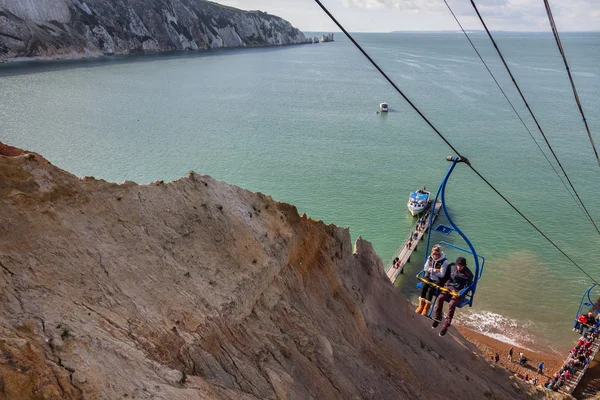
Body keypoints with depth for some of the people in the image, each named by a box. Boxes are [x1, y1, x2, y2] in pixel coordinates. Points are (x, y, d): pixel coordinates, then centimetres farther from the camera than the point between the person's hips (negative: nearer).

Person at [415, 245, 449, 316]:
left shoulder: (444, 261, -13)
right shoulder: (430, 258, 2)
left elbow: (442, 274, -15)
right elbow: (425, 268, 1)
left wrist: (431, 270, -11)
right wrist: (435, 270, -11)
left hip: (438, 280, -4)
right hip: (429, 277, 4)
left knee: (430, 289, -28)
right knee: (424, 286, -24)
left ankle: (426, 308, -18)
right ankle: (421, 305, -17)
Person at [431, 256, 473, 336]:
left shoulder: (468, 274, -13)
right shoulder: (452, 267, -2)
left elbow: (467, 287, -10)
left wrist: (458, 293, -21)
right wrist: (447, 284, 1)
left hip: (460, 292, -4)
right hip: (450, 287, 4)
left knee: (451, 304, -30)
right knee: (440, 297, -25)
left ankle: (446, 326, -20)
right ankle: (438, 318, -6)